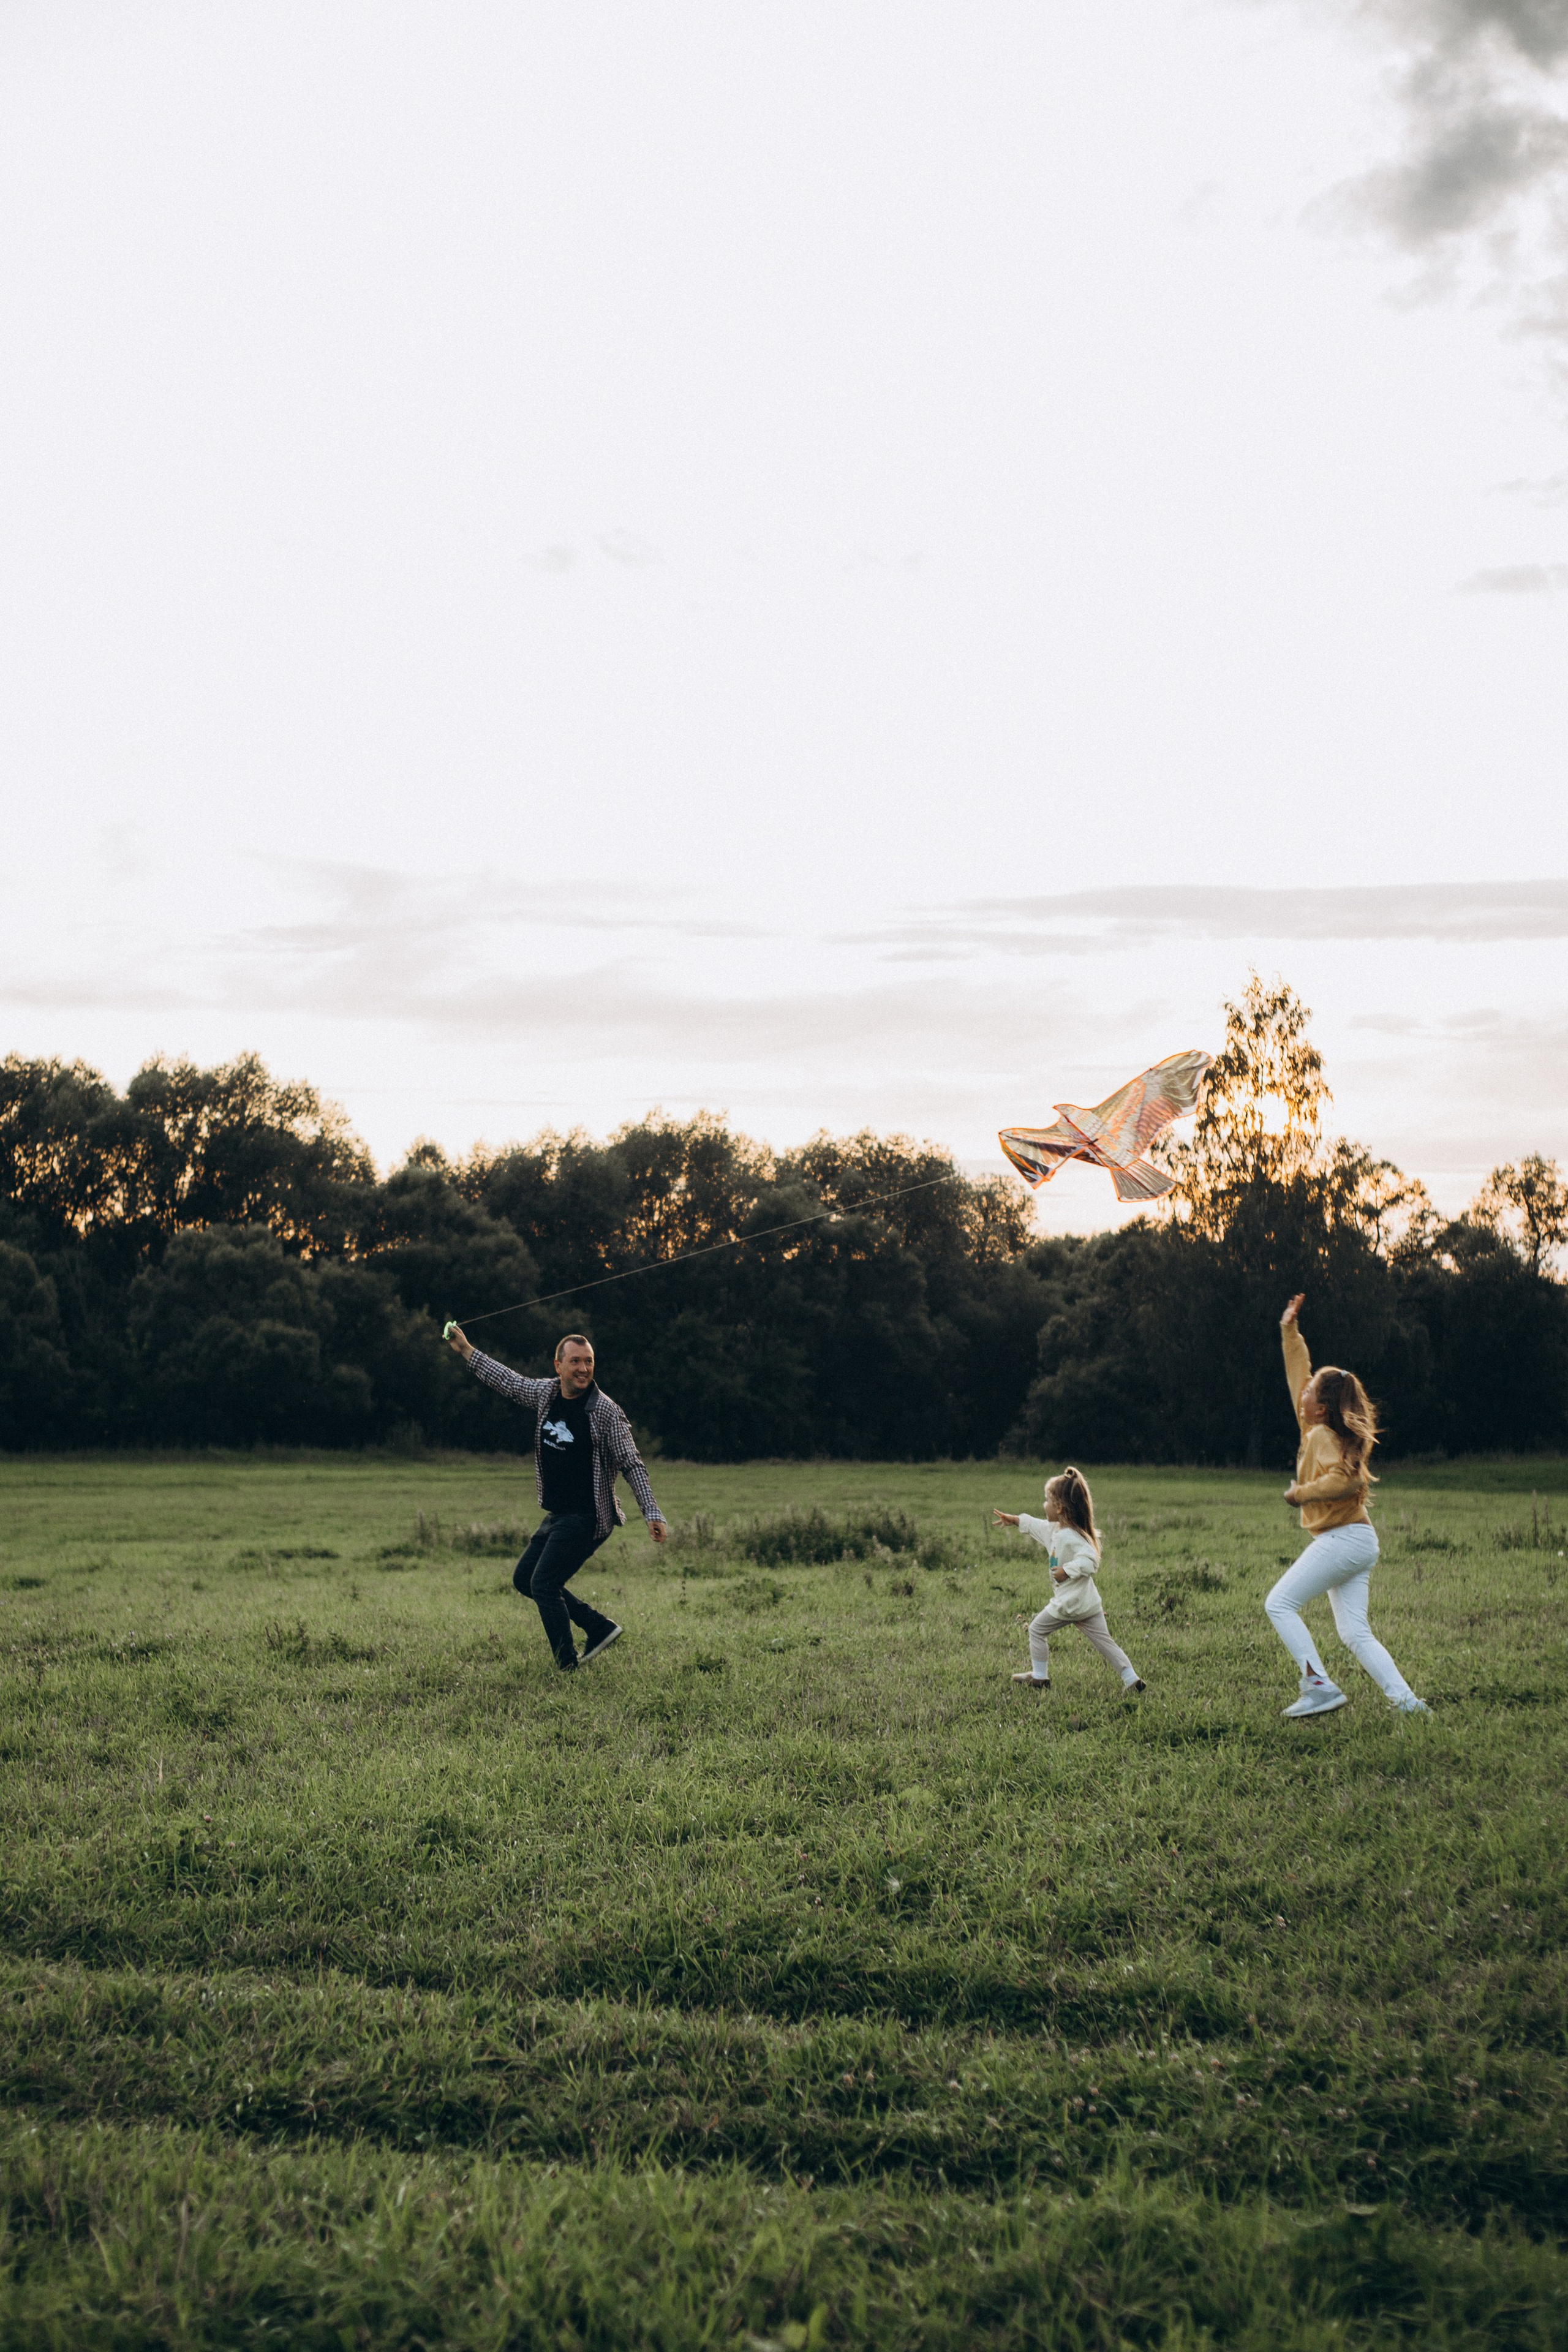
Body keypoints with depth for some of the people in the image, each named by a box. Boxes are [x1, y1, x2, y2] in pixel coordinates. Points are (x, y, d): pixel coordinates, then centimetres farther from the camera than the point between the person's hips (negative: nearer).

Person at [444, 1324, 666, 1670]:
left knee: (544, 1584, -12)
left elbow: (631, 1465, -14)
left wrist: (652, 1513, -22)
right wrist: (466, 1349, 24)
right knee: (524, 1577, 15)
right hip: (556, 1514, 8)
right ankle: (600, 1628, 19)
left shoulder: (606, 1412, -15)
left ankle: (569, 1668, -4)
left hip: (587, 1519, -8)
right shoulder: (546, 1393, 3)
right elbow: (508, 1381, 20)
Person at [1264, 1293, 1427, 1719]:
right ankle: (1407, 1701, -5)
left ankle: (1319, 1686, -12)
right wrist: (1290, 1331, 27)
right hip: (1358, 1543, 9)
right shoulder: (1321, 1430, 14)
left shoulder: (1322, 1436, -11)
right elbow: (1298, 1377, 25)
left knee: (1279, 1604, -5)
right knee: (1355, 1633, 5)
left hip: (1342, 1539, -9)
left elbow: (1342, 1479, -28)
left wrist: (1300, 1493, -16)